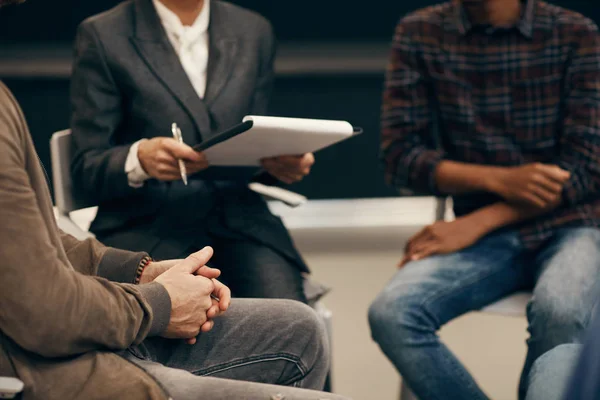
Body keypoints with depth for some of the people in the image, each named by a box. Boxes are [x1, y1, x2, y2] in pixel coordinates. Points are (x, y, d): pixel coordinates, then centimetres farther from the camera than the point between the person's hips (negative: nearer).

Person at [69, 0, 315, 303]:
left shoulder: (255, 32, 13)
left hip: (239, 218, 3)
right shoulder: (103, 36, 1)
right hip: (147, 224, -3)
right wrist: (140, 159, -23)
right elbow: (86, 170, -1)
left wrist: (280, 160, -4)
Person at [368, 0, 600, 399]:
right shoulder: (419, 33, 5)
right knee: (392, 313, -27)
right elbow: (401, 155, 2)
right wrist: (499, 179, -14)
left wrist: (475, 224, -15)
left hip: (567, 226, -2)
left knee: (559, 312, -36)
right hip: (482, 236, 2)